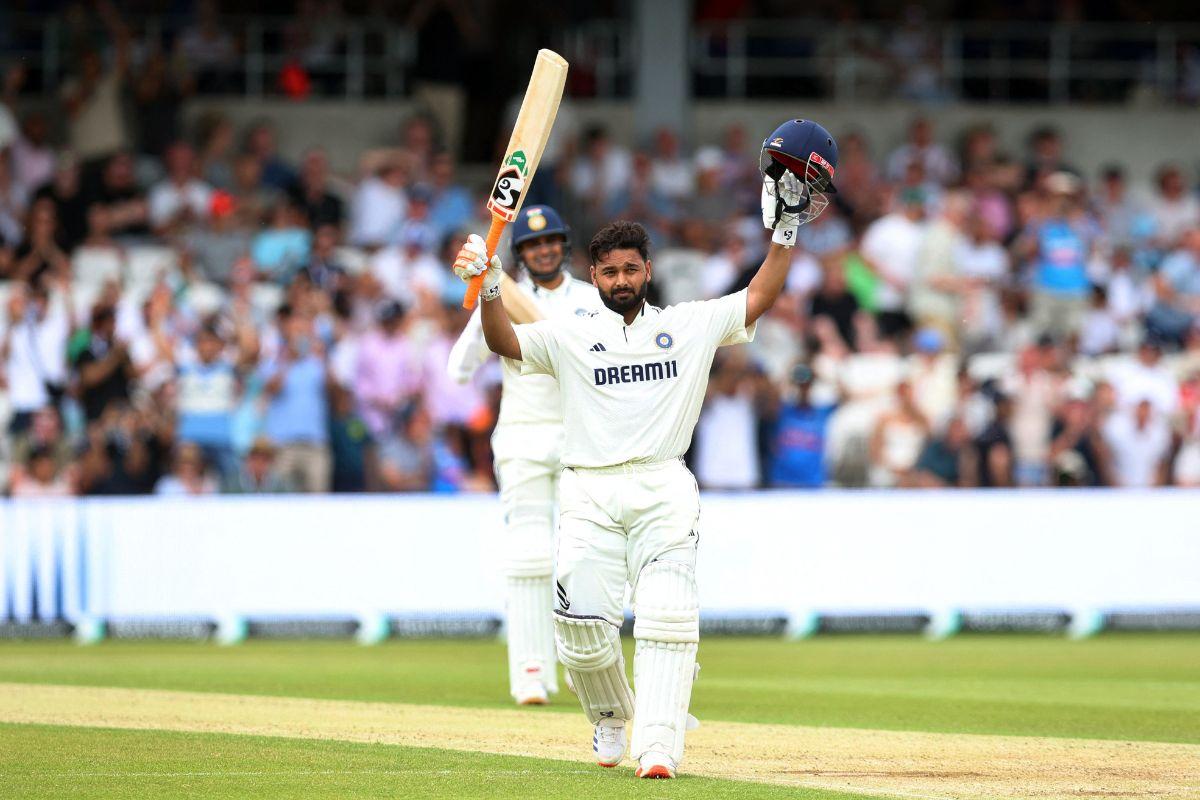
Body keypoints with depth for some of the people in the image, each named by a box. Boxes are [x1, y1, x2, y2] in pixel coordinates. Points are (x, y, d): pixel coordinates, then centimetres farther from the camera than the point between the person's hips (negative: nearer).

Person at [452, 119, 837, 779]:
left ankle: (658, 742, -20)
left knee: (666, 613, -16)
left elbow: (758, 299, 14)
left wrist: (786, 228, 6)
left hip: (665, 490, 0)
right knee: (581, 621, -8)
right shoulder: (569, 335, 12)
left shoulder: (690, 325, 14)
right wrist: (489, 289, -17)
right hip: (589, 494, 0)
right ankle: (611, 718, 20)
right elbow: (505, 342, 0)